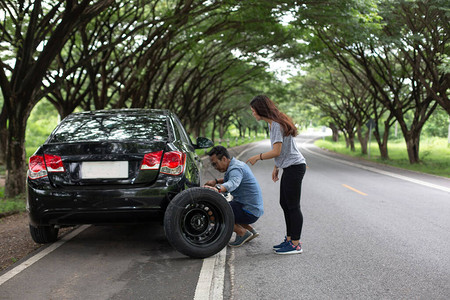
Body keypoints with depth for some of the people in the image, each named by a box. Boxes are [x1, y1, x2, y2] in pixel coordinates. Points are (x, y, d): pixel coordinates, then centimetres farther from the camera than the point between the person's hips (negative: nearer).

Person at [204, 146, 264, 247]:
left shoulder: (235, 169, -19)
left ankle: (242, 233, -5)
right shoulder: (238, 164, 12)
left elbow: (233, 183, -41)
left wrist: (218, 189, -59)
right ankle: (251, 230, 18)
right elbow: (230, 179, 33)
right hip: (255, 208, 10)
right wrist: (216, 181, 16)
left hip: (250, 212, -10)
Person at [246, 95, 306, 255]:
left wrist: (257, 157, -10)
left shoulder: (277, 124, -17)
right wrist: (276, 167, 21)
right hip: (289, 168, 11)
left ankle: (296, 244, 1)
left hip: (294, 167, -11)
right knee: (285, 204, 15)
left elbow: (276, 152, -21)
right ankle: (289, 239, 23)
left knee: (293, 206, -5)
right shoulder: (275, 123, 14)